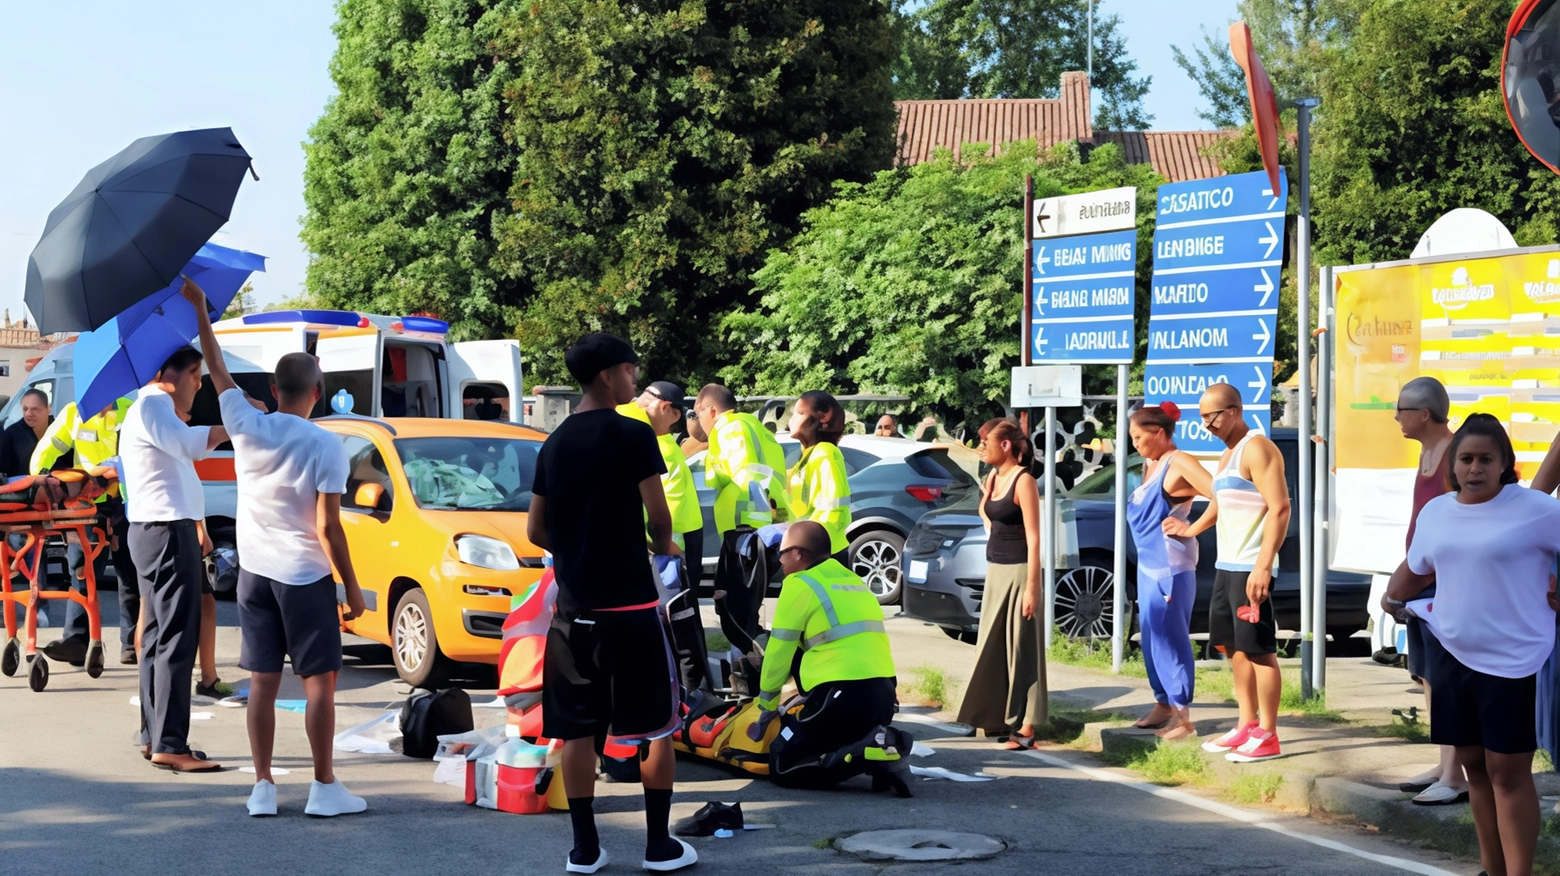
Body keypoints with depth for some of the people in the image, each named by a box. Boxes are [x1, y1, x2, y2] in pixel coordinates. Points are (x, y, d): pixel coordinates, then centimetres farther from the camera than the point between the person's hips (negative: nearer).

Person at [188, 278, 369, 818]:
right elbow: (328, 527, -14)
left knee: (262, 682, 8)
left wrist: (199, 307, 20)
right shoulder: (325, 446, -13)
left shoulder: (247, 427, -4)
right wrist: (352, 588, -6)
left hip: (255, 572, 4)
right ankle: (325, 788, 3)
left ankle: (263, 787, 10)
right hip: (305, 576, -4)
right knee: (319, 681, 2)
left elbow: (218, 370, 10)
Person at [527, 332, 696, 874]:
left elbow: (536, 531, 11)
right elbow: (658, 517, -12)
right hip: (630, 602, -5)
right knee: (658, 725, 6)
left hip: (573, 603, 5)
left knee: (578, 729, 7)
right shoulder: (633, 436, -10)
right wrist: (664, 547, 8)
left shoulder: (554, 443, 9)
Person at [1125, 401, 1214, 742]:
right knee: (1152, 639, 15)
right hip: (1148, 565, 9)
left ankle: (1183, 718, -3)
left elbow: (1221, 495, -23)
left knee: (1170, 640, -7)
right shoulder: (1151, 465, 14)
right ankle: (1163, 705, 26)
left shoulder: (1179, 465, -14)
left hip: (1170, 567, -9)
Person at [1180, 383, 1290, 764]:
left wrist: (1264, 566, -25)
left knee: (1259, 650, -4)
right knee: (1234, 647, 13)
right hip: (1226, 565, 10)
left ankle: (1267, 736, 2)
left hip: (1250, 569, -10)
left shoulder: (1257, 449, -12)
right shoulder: (1227, 455, 17)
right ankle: (1247, 726, 22)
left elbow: (1280, 508, -20)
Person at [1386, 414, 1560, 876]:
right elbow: (1414, 569, 24)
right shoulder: (1434, 512, 8)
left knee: (1508, 772, -4)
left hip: (1513, 661, -6)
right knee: (1474, 766, 12)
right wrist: (1392, 599, 14)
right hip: (1453, 655, 6)